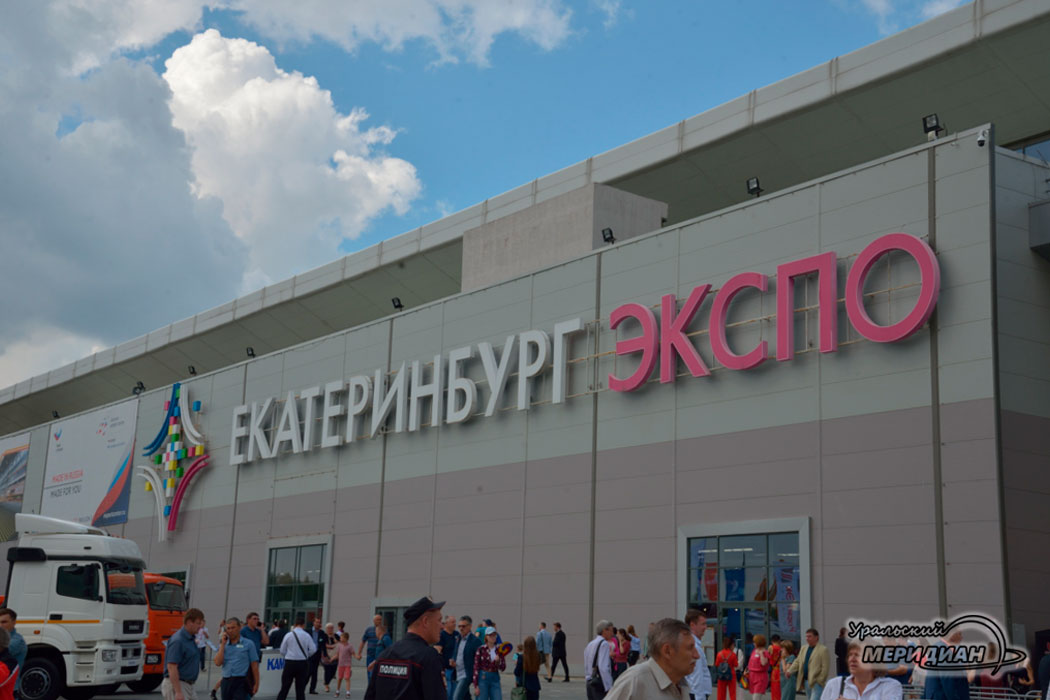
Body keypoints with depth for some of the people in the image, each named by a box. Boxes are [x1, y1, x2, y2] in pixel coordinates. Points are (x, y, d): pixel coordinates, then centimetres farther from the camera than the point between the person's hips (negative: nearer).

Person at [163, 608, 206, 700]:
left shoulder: (191, 639, 12)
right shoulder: (177, 641, -18)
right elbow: (171, 667, -24)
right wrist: (178, 692, -27)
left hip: (188, 686, 10)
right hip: (176, 685, -10)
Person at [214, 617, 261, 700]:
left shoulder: (248, 644, 1)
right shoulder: (223, 645, 11)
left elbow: (254, 665, 0)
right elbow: (218, 663, -3)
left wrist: (256, 683, -5)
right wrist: (223, 644, -3)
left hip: (241, 682, -4)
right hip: (226, 682, 4)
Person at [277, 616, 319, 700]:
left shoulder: (288, 635, -3)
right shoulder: (306, 635, -4)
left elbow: (282, 651, 1)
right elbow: (313, 649, -7)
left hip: (290, 663, -1)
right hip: (303, 663, 1)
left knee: (284, 688, 4)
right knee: (300, 689, 7)